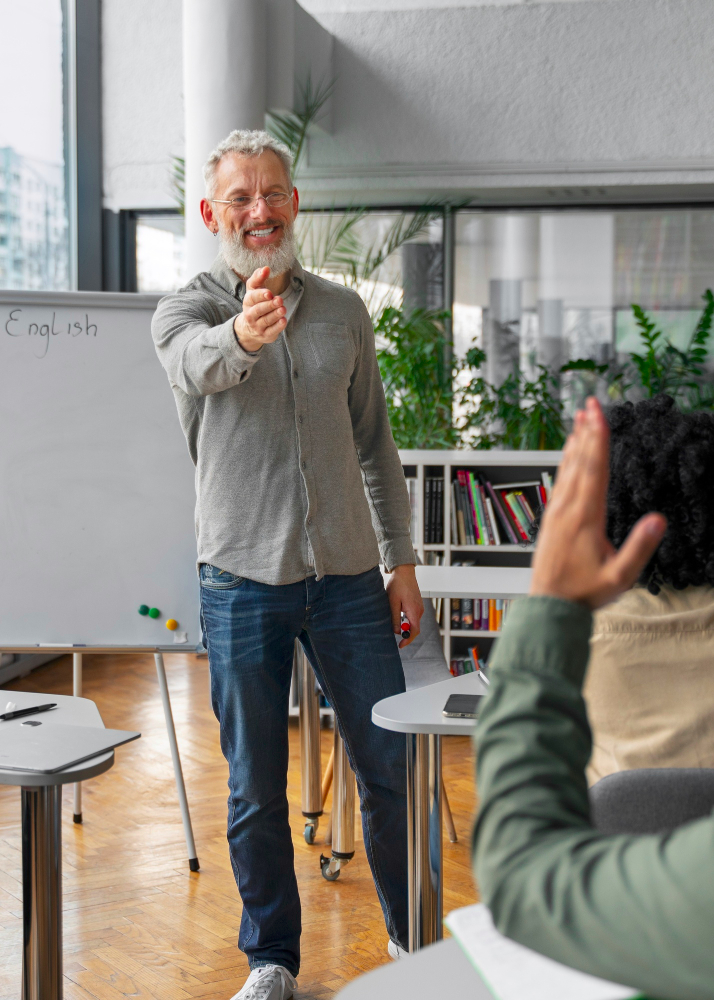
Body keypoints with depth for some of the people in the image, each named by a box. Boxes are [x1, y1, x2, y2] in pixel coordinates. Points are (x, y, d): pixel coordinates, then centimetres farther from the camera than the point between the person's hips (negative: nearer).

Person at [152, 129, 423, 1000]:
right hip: (242, 578, -2)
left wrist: (400, 559, 9)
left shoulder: (342, 311, 10)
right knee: (255, 789, 7)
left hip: (346, 576, 2)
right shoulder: (185, 311, -1)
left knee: (390, 771, 7)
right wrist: (241, 333, -50)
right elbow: (197, 366, -27)